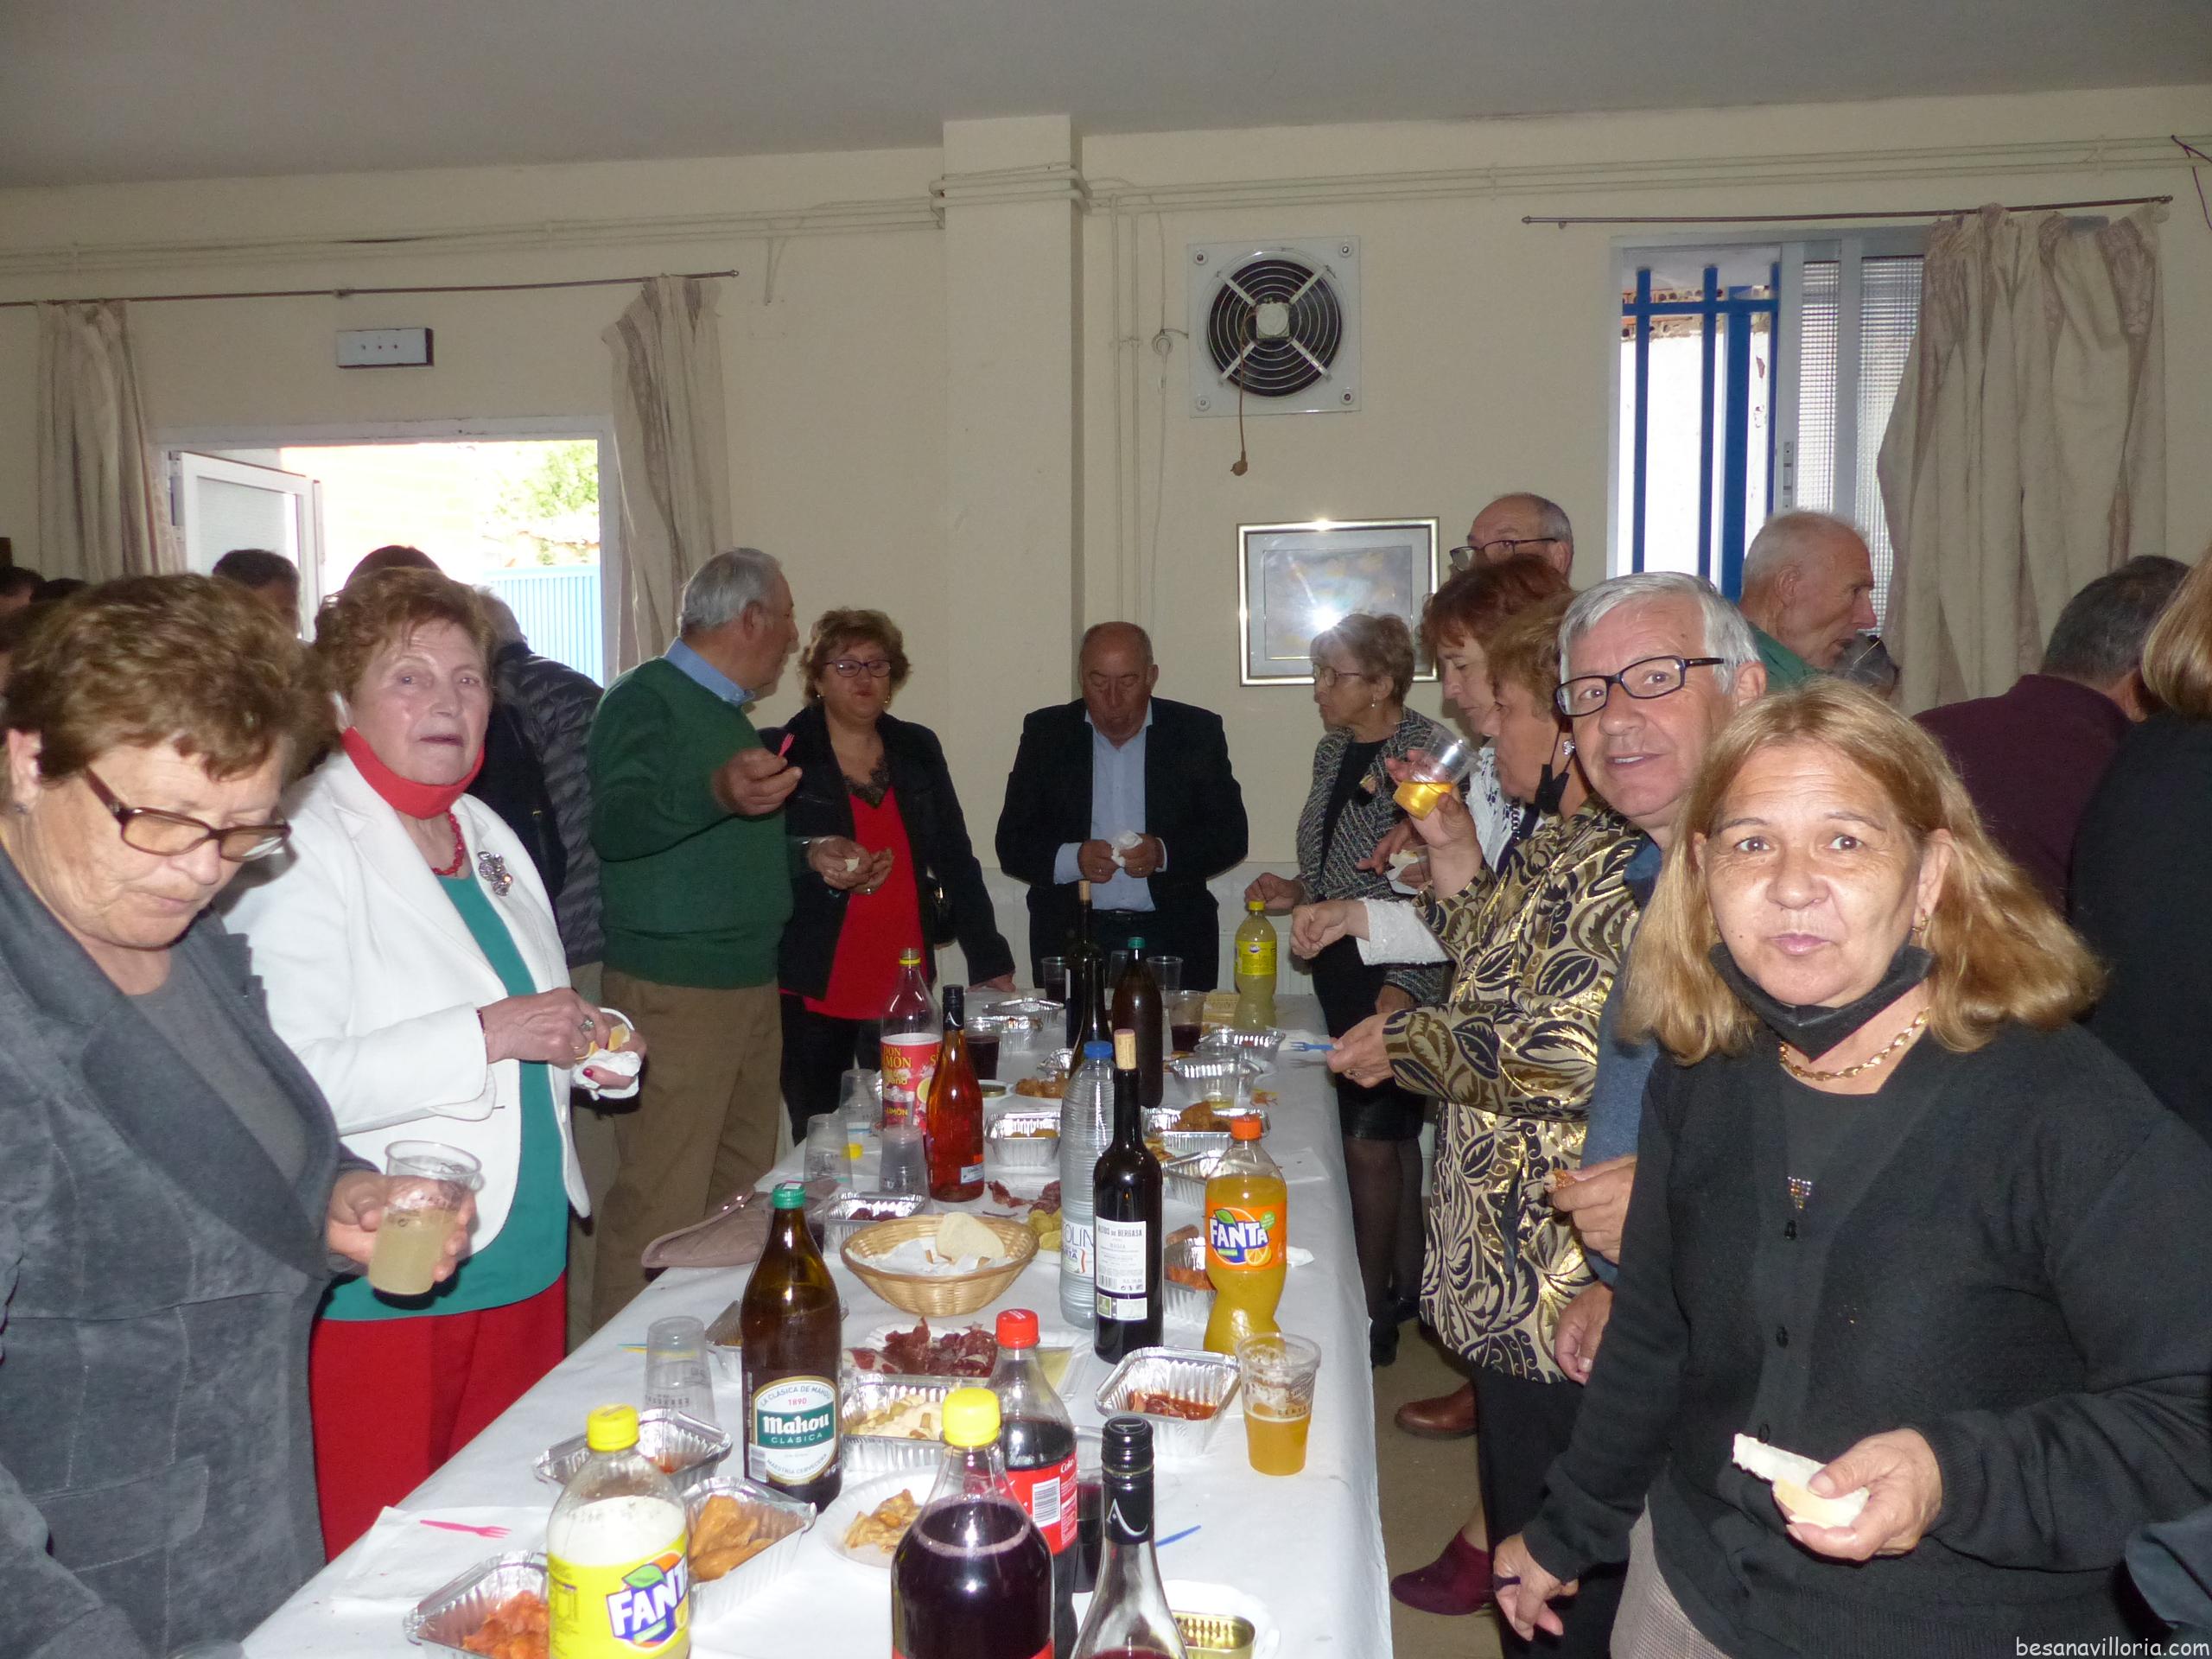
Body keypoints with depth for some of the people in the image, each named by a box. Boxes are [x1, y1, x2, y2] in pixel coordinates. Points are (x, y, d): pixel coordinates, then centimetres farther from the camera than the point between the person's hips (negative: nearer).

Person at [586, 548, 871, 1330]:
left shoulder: (728, 712, 20)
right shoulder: (646, 697, -9)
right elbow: (616, 824, -24)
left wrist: (809, 856, 16)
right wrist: (717, 794, -40)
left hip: (753, 983, 9)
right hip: (672, 991, -9)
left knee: (743, 1196, 12)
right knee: (659, 1211, -7)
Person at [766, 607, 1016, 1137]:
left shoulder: (918, 751, 10)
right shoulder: (782, 755, -2)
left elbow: (956, 860, 10)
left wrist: (990, 964, 6)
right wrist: (817, 869, -18)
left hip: (904, 987, 3)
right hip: (813, 993, -2)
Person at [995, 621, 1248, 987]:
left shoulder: (1198, 732, 4)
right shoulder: (1045, 733, 5)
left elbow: (1231, 834, 2)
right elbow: (1012, 844, 3)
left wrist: (1163, 854, -16)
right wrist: (1072, 860, -16)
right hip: (1069, 939, 0)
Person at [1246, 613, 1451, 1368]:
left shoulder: (1429, 752, -15)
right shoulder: (1333, 749, 11)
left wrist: (1401, 991, -22)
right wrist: (1298, 893, 5)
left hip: (1398, 978, -8)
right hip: (1344, 972, 8)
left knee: (1370, 1139, -4)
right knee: (1394, 1135, 16)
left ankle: (1372, 1308, 11)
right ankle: (1406, 1287, 29)